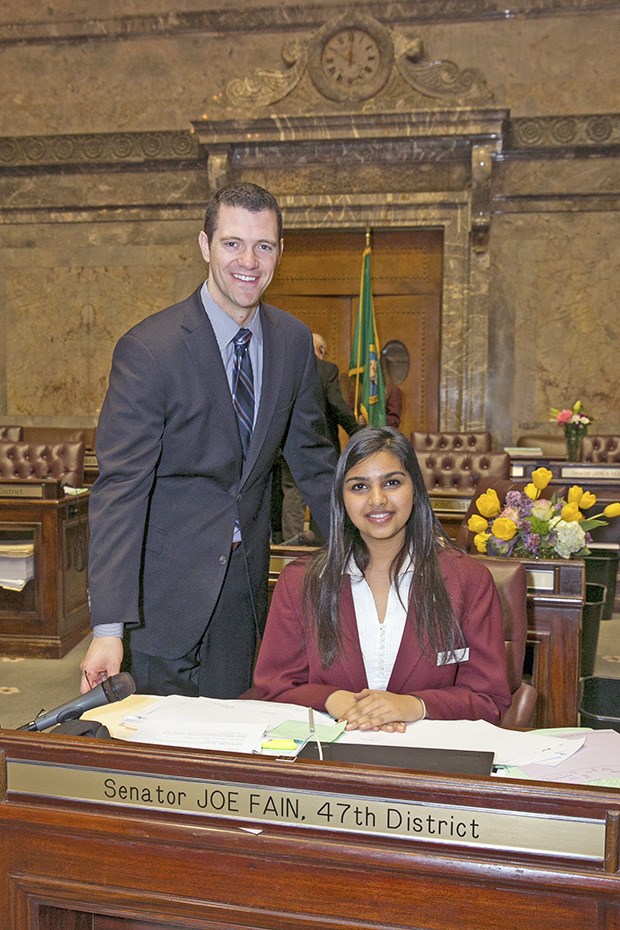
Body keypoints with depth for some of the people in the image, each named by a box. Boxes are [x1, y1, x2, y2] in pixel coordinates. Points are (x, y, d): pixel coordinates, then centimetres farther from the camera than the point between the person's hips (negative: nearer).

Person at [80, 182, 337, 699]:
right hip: (167, 582, -4)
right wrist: (108, 626, -26)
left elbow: (312, 457, 12)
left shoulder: (294, 341, 1)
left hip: (247, 577, 5)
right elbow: (120, 486, -20)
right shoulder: (149, 348, -16)